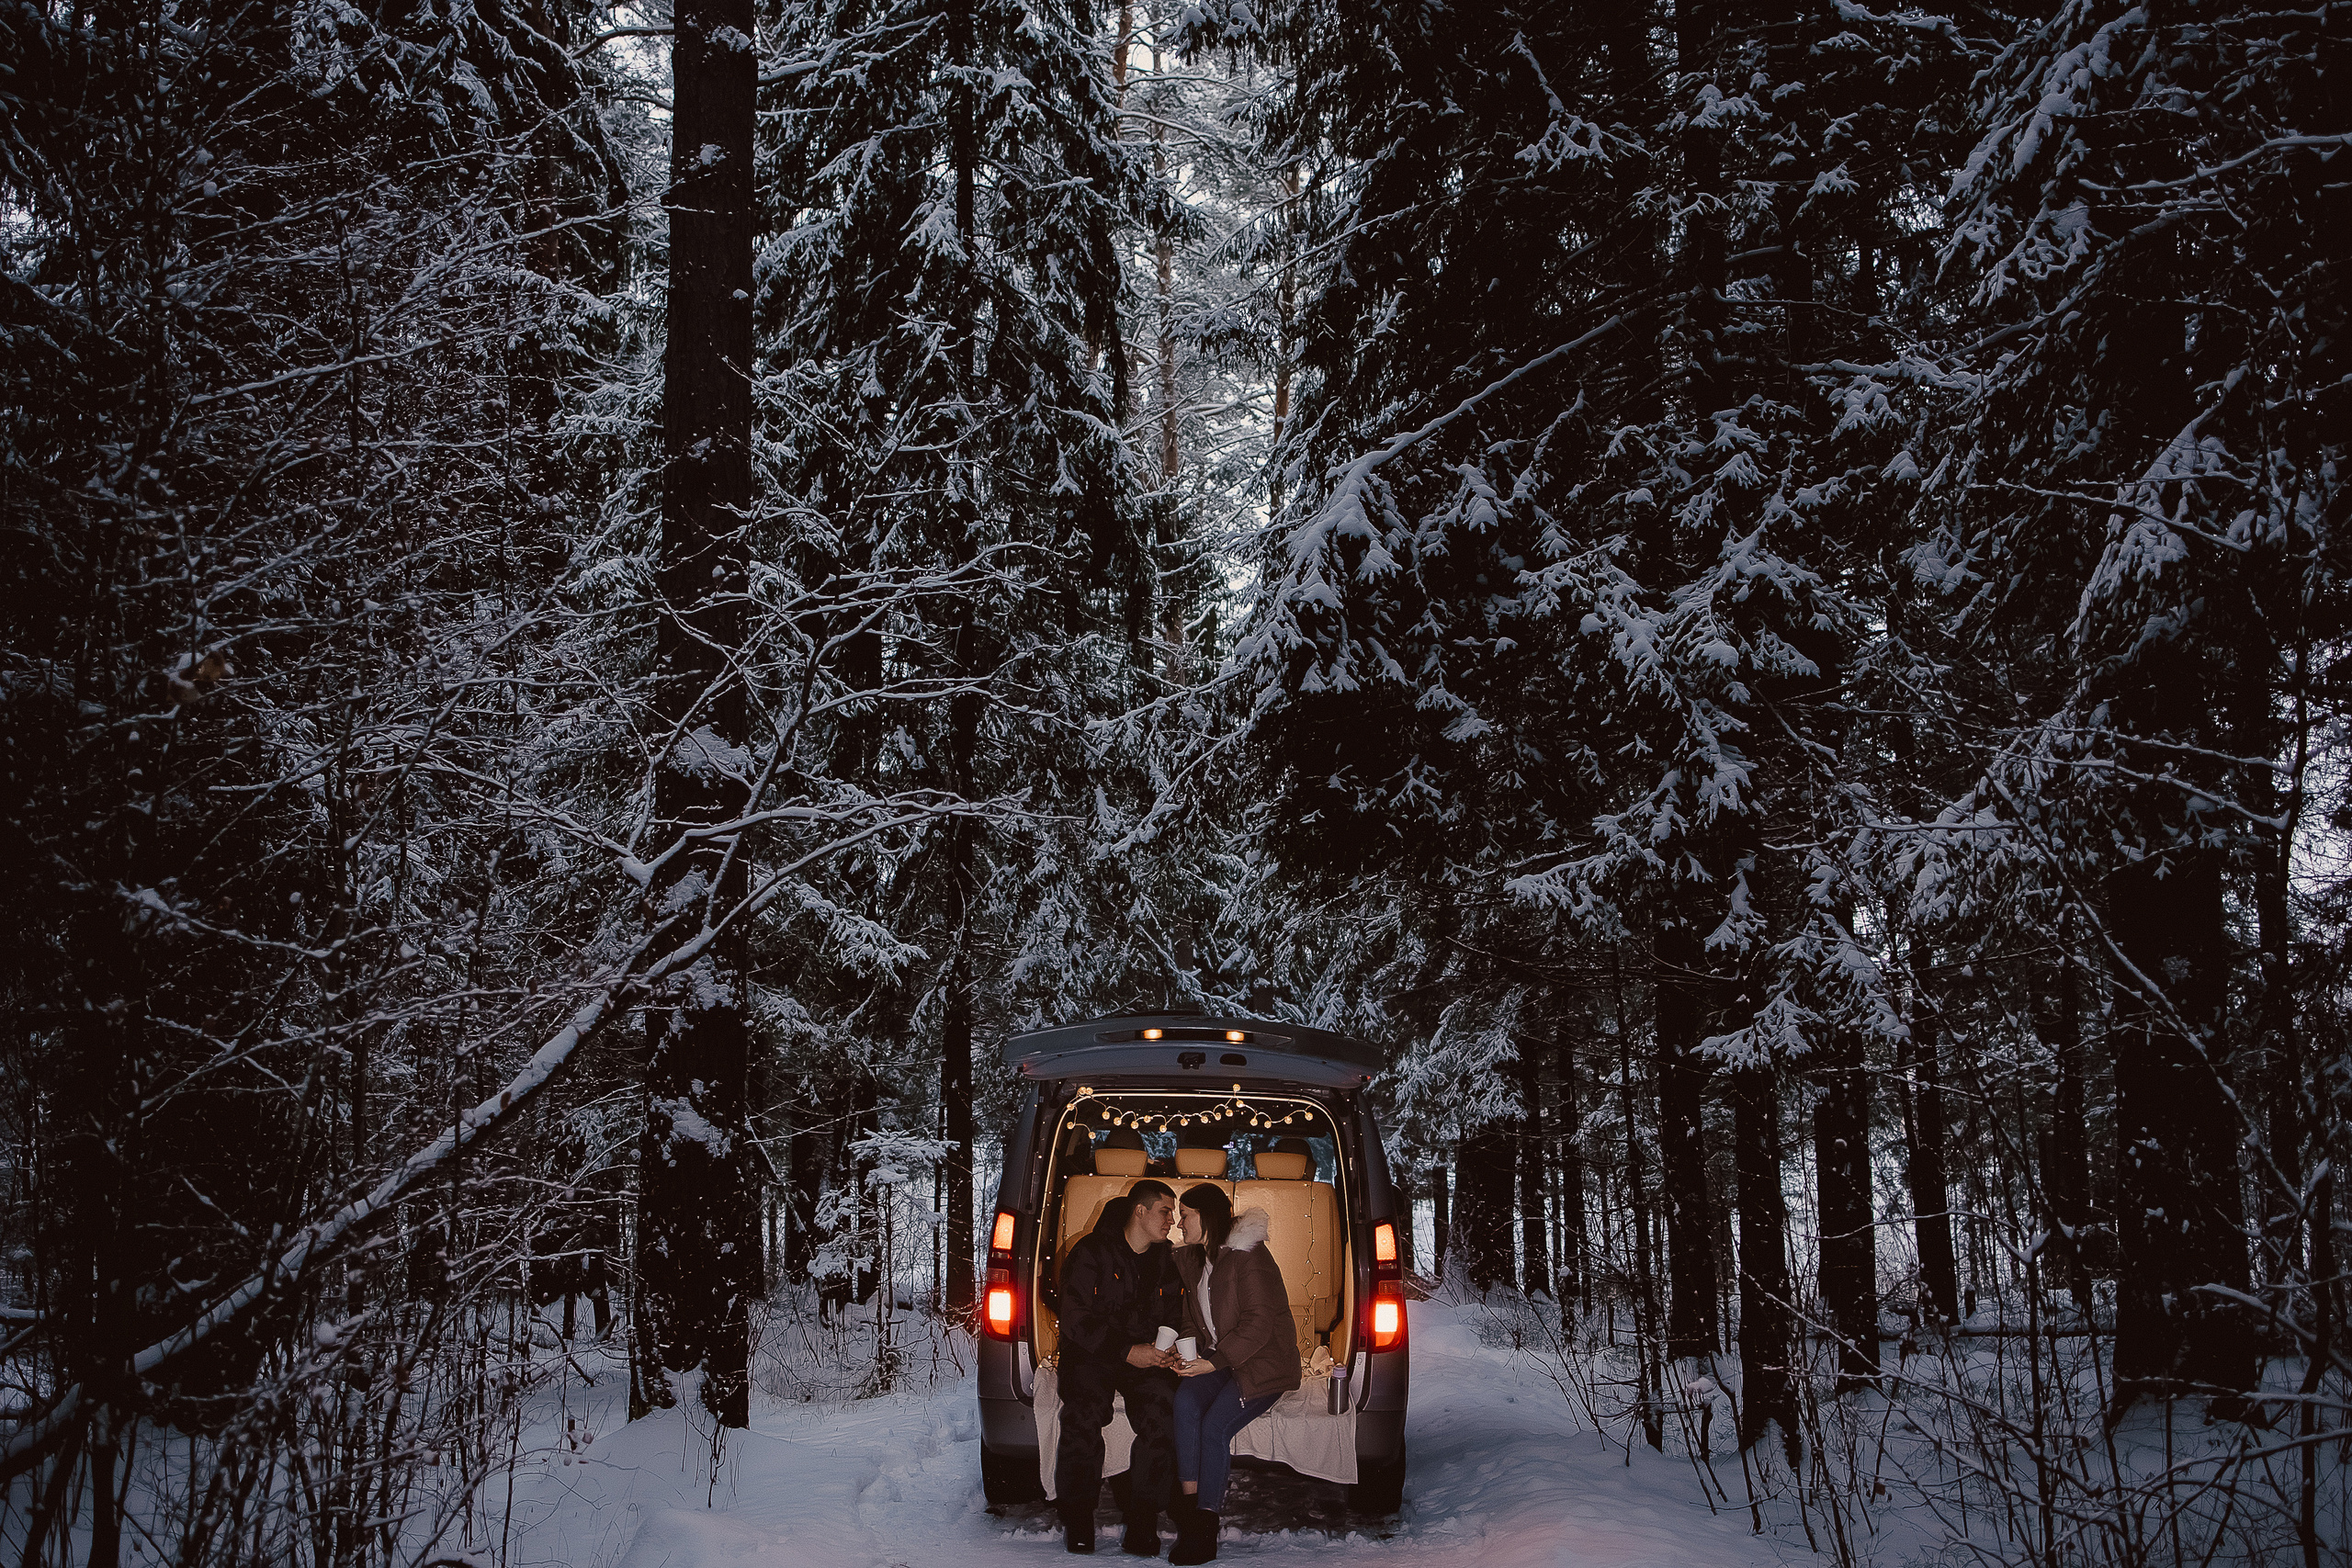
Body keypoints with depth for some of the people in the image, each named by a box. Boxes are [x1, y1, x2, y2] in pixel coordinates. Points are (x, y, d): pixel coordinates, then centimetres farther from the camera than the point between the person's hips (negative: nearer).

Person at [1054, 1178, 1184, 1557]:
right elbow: (1075, 1318, -10)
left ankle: (1142, 1526, -20)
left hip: (1145, 1356, 3)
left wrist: (1168, 1351, -7)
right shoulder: (1091, 1252, -5)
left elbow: (1174, 1318, 17)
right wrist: (1126, 1351, -20)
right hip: (1090, 1353, -3)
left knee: (1163, 1410, -28)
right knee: (1083, 1413, -32)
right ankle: (1078, 1524, -15)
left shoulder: (1167, 1263, 11)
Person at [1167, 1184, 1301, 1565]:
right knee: (1185, 1401, -25)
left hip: (1262, 1364, -7)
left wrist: (1213, 1363, -23)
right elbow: (1194, 1318, 20)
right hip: (1219, 1360, 7)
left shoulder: (1250, 1258, -15)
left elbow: (1258, 1324, -19)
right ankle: (1189, 1505, -26)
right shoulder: (1194, 1259, 12)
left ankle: (1204, 1530, -19)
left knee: (1215, 1427, -26)